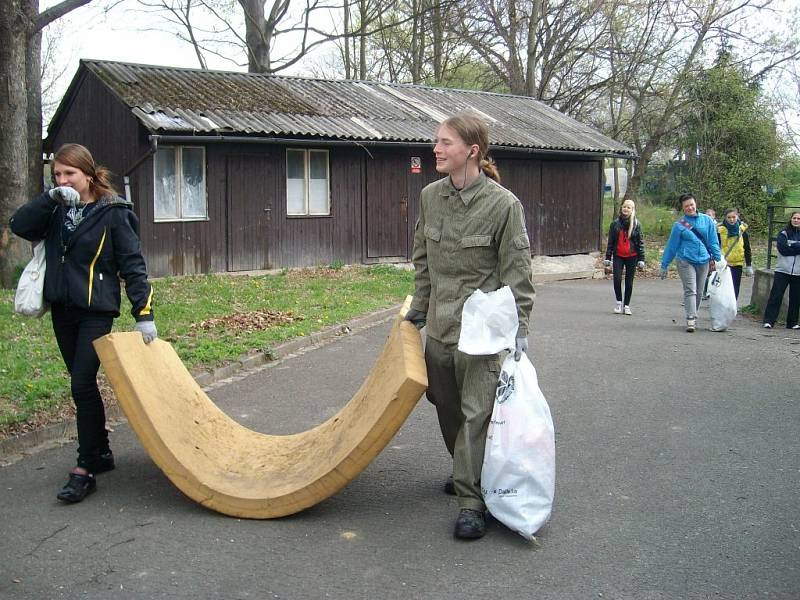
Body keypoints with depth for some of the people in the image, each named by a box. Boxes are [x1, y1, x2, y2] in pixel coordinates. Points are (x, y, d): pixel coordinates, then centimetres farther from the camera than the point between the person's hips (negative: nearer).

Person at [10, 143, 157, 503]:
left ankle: (85, 470, -5)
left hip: (96, 311, -6)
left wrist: (143, 315, -14)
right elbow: (20, 225, -7)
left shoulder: (112, 214, -8)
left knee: (82, 385, -11)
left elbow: (133, 266, -9)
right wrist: (51, 197, -17)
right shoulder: (57, 211, 8)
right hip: (62, 310, 6)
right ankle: (101, 453, 26)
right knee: (82, 385, 13)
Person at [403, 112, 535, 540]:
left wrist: (518, 330, -12)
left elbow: (517, 273, -10)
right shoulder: (430, 197, 4)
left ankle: (470, 499, 2)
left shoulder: (503, 205, -13)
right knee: (446, 405, 17)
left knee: (477, 411, -5)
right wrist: (420, 306, 19)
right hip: (440, 323, 6)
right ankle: (468, 473, 37)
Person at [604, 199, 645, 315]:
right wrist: (607, 257, 3)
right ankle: (619, 302, 8)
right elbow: (610, 241, 6)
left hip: (632, 256, 0)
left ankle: (626, 305, 17)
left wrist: (641, 259, -4)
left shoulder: (636, 224, 0)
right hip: (618, 256, 1)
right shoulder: (615, 223, 3)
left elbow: (640, 242, 1)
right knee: (617, 279, -12)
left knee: (629, 282, 5)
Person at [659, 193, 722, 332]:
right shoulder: (679, 224, -1)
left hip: (703, 261, 3)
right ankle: (691, 319, -17)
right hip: (686, 261, -3)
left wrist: (718, 259, 4)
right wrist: (664, 265, 5)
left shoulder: (707, 220, 6)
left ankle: (693, 317, 20)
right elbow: (671, 246, 4)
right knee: (690, 290, -12)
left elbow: (713, 242, 10)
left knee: (699, 292, 8)